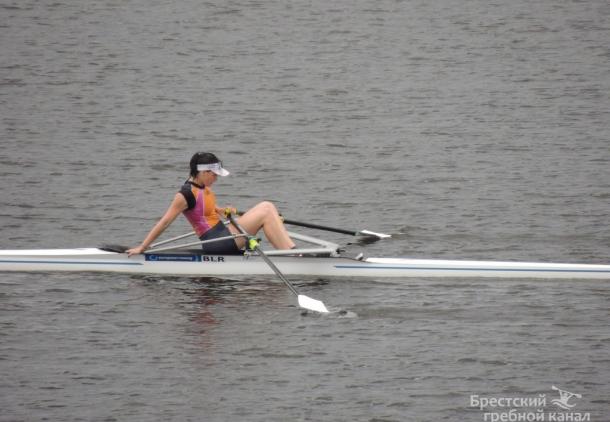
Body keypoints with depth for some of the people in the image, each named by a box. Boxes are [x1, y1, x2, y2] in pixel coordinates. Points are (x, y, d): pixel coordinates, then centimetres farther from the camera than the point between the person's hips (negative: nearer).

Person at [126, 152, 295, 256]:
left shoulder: (203, 188, 12)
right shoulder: (186, 194, -15)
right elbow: (164, 223, -15)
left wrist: (225, 211, 9)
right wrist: (141, 248, -14)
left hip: (221, 233, 10)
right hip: (214, 242, -10)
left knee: (266, 206, 1)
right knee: (265, 213, -16)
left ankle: (291, 248, -8)